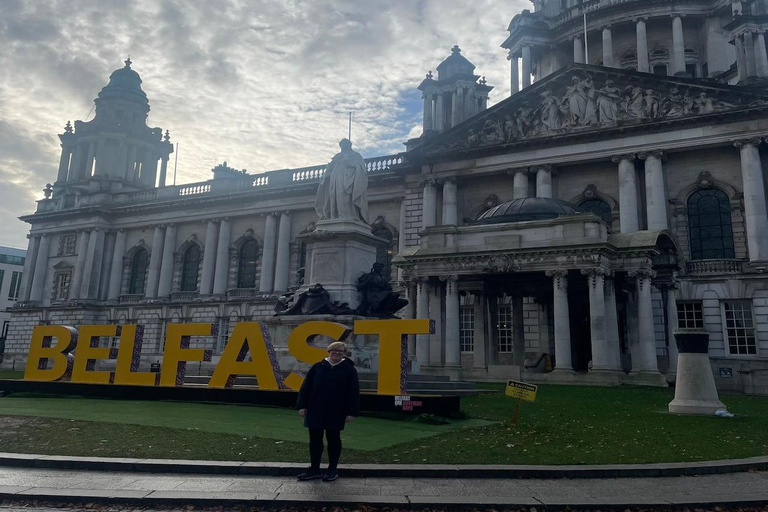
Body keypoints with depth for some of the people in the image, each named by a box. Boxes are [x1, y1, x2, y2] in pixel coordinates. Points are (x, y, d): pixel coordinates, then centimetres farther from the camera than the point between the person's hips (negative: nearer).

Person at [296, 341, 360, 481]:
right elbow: (306, 387, 6)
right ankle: (314, 470, 20)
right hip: (315, 411, 3)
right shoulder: (317, 367, 4)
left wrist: (351, 412, -8)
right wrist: (302, 406, 0)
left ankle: (333, 470, 19)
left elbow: (354, 392, -4)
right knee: (315, 440, 9)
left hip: (335, 413, -3)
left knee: (333, 440, 7)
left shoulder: (349, 369, -2)